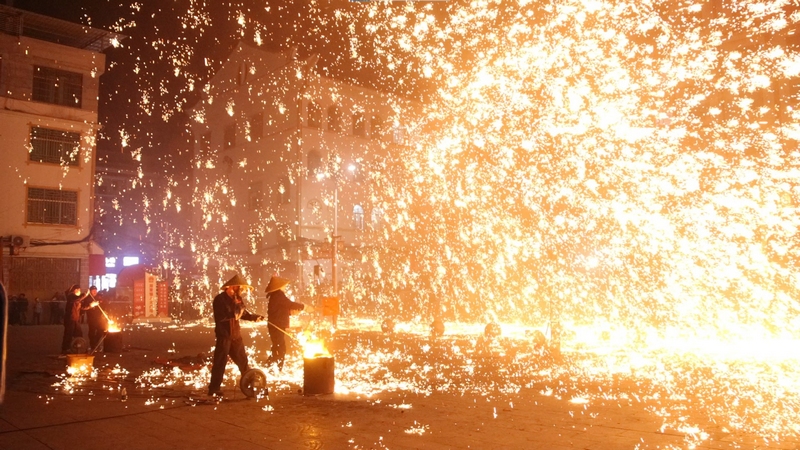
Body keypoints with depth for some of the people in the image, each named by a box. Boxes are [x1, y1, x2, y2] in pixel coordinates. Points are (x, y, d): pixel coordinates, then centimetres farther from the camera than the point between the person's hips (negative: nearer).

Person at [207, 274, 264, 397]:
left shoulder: (237, 298, 8)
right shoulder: (220, 299, -13)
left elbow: (244, 313, 15)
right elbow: (219, 317, -25)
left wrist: (255, 317, 0)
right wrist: (233, 314, -26)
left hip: (236, 335, 7)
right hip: (224, 335, -7)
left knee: (242, 359, 15)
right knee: (220, 362, -3)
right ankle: (214, 389, 6)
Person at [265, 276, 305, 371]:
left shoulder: (275, 295, 15)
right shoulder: (278, 295, -16)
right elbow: (290, 304, -20)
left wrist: (291, 312, 10)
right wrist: (302, 306, -6)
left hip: (276, 326, 10)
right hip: (277, 327, -10)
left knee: (278, 349, 17)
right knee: (280, 349, -7)